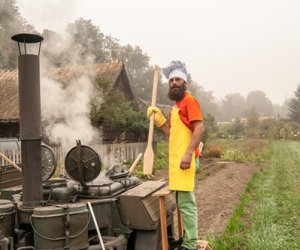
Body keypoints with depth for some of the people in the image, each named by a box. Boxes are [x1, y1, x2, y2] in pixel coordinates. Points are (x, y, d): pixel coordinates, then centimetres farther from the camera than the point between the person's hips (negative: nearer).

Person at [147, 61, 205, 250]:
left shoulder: (189, 101, -8)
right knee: (185, 202, 15)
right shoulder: (176, 106, 20)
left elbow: (200, 128, -19)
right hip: (176, 159, 10)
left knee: (186, 203, -8)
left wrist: (188, 154, -26)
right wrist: (157, 117, 10)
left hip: (184, 159, -10)